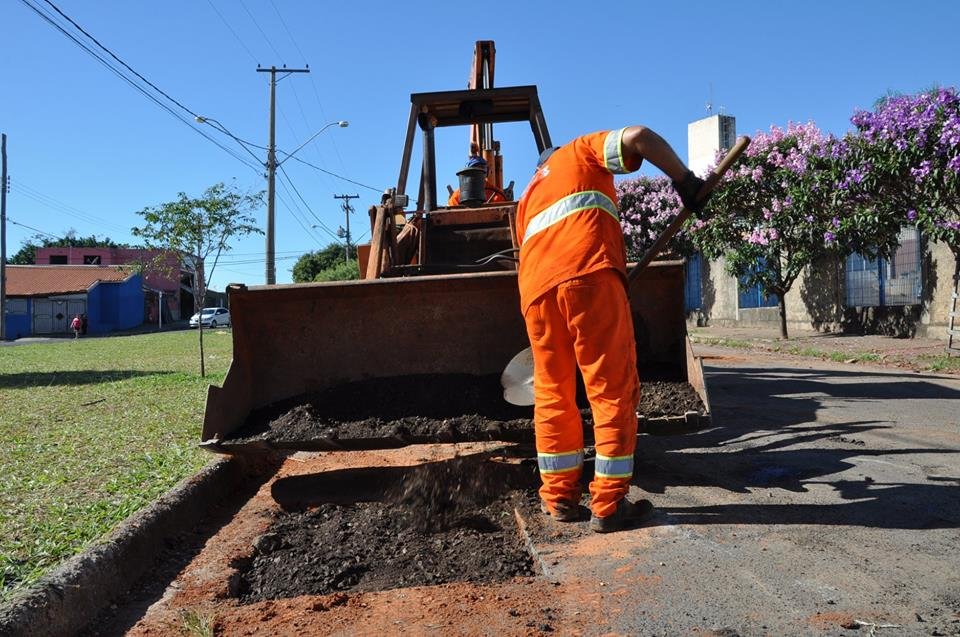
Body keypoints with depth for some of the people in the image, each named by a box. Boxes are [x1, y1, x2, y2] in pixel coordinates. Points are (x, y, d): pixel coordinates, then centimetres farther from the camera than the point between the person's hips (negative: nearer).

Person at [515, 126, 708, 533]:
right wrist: (684, 180, 11)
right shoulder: (581, 151, 24)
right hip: (589, 275, -5)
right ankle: (608, 506, 2)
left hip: (535, 288, 6)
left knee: (551, 394, 16)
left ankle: (559, 498, 21)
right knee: (614, 392, 1)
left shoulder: (528, 196, 38)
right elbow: (638, 136, 4)